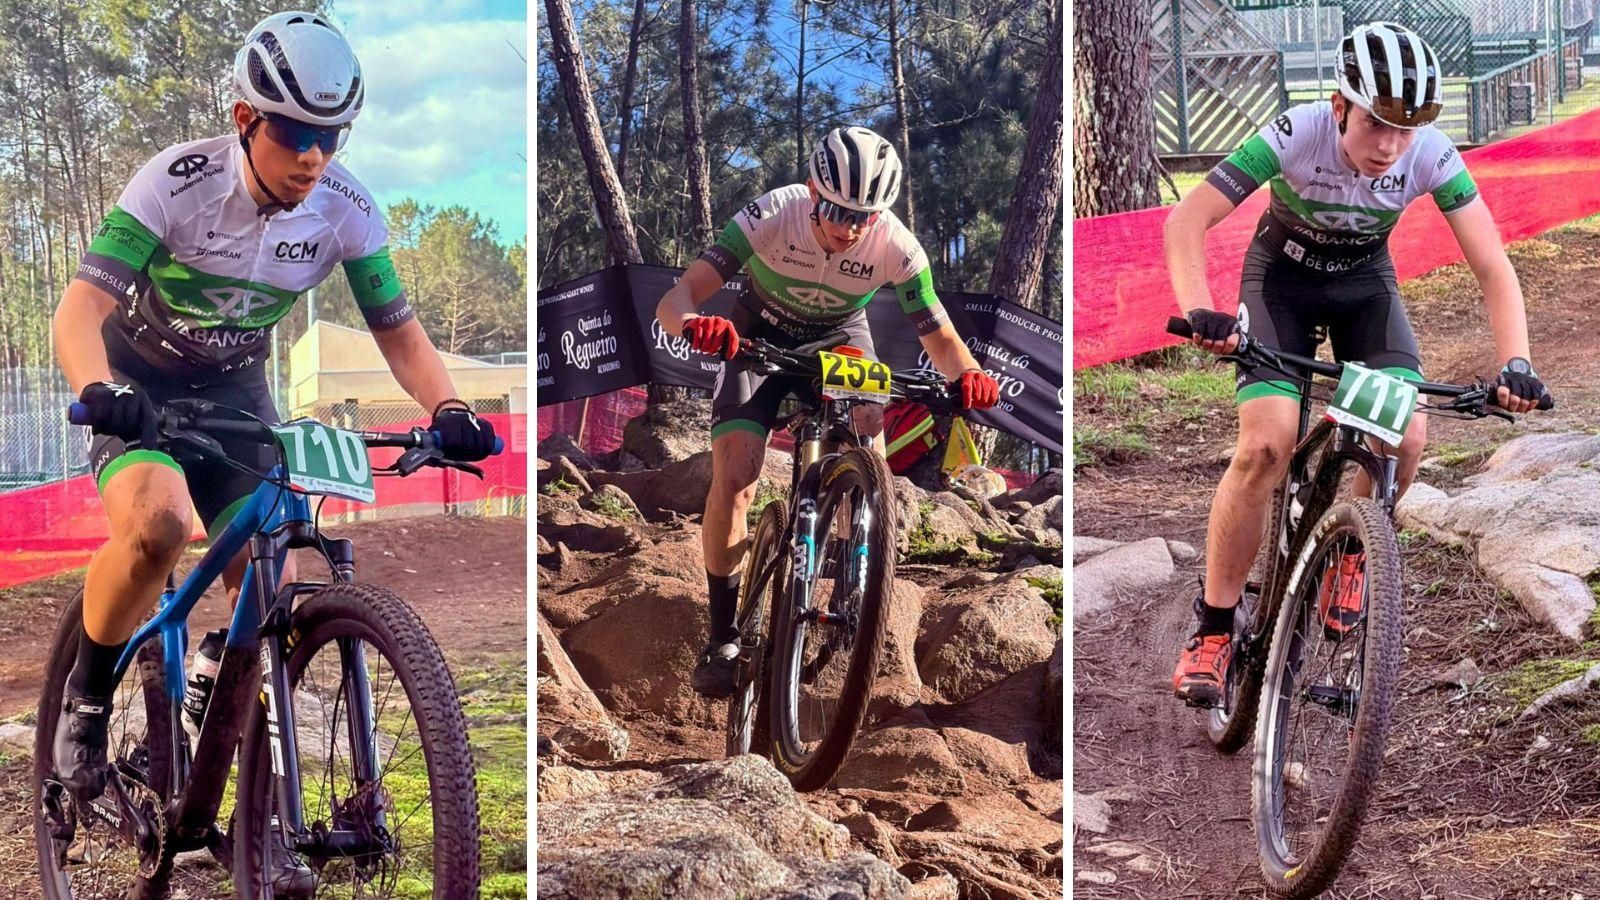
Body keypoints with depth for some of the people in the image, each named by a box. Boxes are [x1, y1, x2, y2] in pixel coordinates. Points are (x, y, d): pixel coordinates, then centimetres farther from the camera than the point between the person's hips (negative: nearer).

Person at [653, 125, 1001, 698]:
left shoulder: (896, 247, -27)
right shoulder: (771, 216, -32)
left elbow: (939, 336, -18)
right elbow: (674, 300, -35)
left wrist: (967, 374, -41)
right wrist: (694, 323, -60)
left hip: (841, 342, 1)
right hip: (760, 338, -1)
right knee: (733, 481, -19)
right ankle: (723, 638, -3)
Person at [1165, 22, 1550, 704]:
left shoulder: (1431, 155, -26)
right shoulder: (1296, 135, -32)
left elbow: (1493, 267, -24)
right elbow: (1187, 220, -33)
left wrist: (1515, 363, -39)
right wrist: (1198, 311, -50)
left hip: (1364, 281, 2)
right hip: (1283, 275, -2)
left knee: (1406, 437, -21)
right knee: (1266, 446, -22)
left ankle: (1350, 552, 11)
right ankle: (1213, 627, -9)